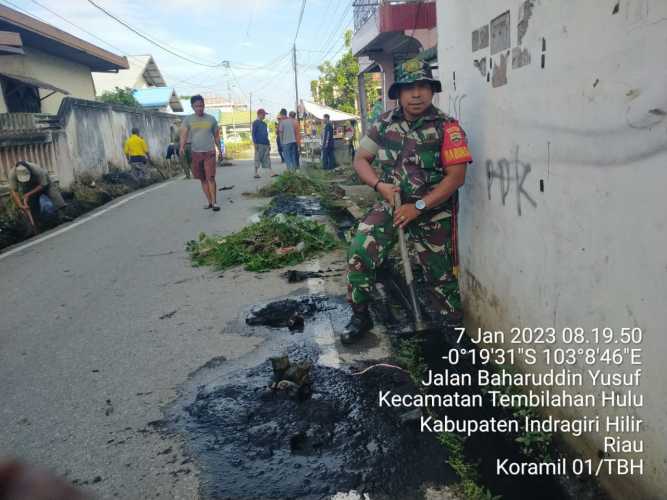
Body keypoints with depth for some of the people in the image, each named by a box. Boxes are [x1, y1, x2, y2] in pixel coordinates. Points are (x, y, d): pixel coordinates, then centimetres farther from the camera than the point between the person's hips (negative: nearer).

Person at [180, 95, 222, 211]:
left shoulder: (211, 119, 3)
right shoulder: (188, 119, 1)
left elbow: (216, 135, 13)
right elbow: (184, 134, -10)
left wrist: (219, 149, 15)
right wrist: (182, 147, -27)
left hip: (209, 152, -2)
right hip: (196, 153, 2)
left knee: (210, 178, -11)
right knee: (203, 179, 7)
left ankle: (215, 202, -7)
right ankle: (209, 202, 15)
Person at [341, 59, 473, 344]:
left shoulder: (446, 127, -11)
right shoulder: (384, 124, 1)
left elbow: (456, 176, -15)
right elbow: (360, 159, 7)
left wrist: (418, 207, -20)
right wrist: (379, 185, -13)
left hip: (432, 212, -2)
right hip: (390, 205, 3)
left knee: (440, 272, 8)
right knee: (358, 252, -12)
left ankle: (453, 324, 30)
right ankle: (360, 317, 7)